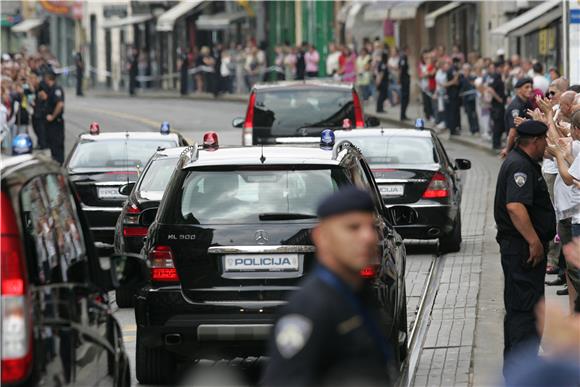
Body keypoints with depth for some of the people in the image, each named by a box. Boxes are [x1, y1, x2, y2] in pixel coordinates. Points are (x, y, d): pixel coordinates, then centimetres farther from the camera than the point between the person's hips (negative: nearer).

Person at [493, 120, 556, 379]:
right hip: (523, 248, -11)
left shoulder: (524, 163, 18)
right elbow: (515, 206, -30)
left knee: (519, 308, 17)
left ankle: (514, 366, 27)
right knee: (526, 309, -9)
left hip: (522, 248, 11)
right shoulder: (520, 166, -18)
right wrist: (534, 242, -29)